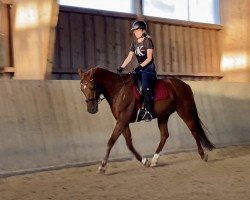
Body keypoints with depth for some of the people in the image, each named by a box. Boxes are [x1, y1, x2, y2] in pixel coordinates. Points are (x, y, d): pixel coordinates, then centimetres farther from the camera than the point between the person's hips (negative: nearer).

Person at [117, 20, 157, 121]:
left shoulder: (148, 40, -4)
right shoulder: (134, 43, 14)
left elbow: (149, 58, -11)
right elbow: (129, 57, 9)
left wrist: (140, 66, -23)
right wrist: (121, 67, -4)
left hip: (148, 68, -8)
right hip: (140, 68, 8)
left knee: (145, 86, -28)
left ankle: (149, 112, -28)